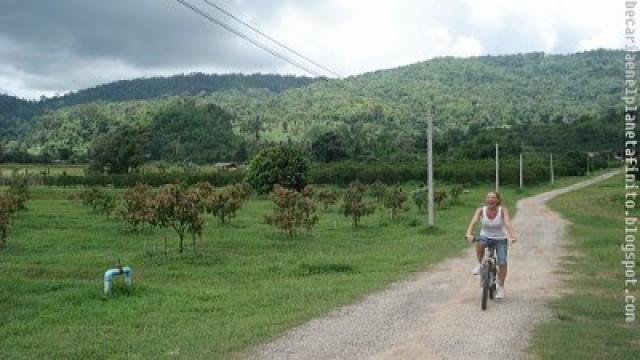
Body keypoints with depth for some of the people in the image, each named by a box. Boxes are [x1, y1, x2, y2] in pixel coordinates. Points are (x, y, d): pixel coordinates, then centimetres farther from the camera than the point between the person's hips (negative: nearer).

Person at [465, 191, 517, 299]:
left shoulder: (502, 210, -17)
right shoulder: (481, 210, -14)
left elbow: (507, 223, -32)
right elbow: (473, 222, -28)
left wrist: (512, 236, -48)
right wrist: (469, 234, -47)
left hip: (500, 239, 0)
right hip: (485, 237, 0)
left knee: (502, 262, -12)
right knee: (480, 244, -35)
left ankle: (500, 287, 9)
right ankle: (480, 264, -7)